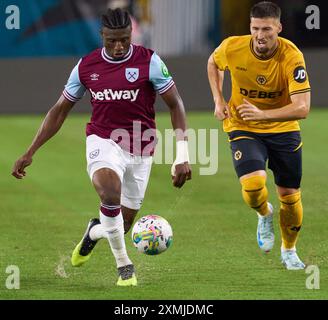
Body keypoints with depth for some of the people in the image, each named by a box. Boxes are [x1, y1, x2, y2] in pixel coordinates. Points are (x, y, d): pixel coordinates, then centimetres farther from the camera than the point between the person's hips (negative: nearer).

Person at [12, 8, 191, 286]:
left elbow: (176, 106, -4)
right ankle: (124, 264, -18)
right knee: (110, 191, -34)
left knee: (122, 226, 8)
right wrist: (30, 153, 7)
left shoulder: (149, 62, -10)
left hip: (140, 150, 0)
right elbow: (60, 110, 9)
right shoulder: (86, 66, -2)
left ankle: (95, 231, 46)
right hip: (103, 141, 0)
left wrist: (182, 157, -12)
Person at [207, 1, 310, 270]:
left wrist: (262, 114, -38)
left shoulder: (292, 56, -24)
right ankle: (265, 215, 12)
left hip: (283, 129, 0)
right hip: (243, 127, 0)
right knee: (253, 184, -25)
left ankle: (289, 251, 34)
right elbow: (213, 63, 9)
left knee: (290, 196, 6)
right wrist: (218, 100, -1)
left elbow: (302, 108, -28)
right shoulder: (232, 47, -18)